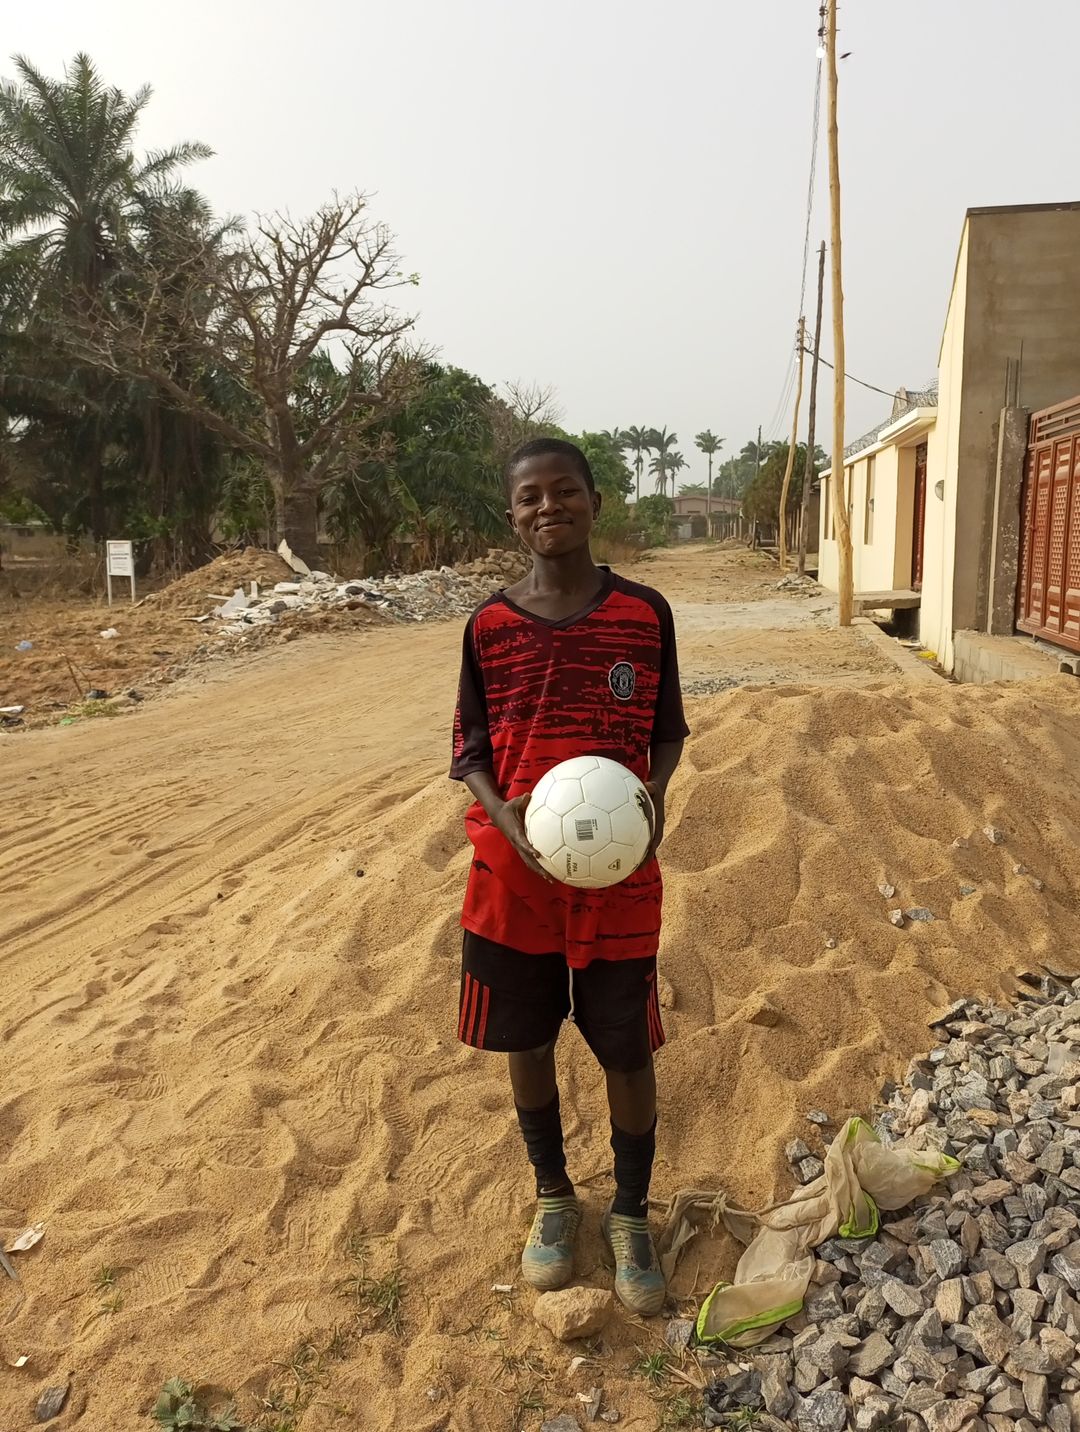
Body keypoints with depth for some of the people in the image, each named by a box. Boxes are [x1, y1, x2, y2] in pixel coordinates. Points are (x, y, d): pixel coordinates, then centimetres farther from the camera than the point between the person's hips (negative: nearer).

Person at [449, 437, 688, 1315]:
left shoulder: (645, 614, -4)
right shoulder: (490, 625, -2)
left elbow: (667, 729, 5)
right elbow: (470, 747, 1)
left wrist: (655, 795, -16)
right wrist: (506, 818, -18)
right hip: (514, 874, 1)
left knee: (627, 1050, 9)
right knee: (527, 1043, 14)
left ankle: (631, 1214, 34)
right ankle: (554, 1199, 39)